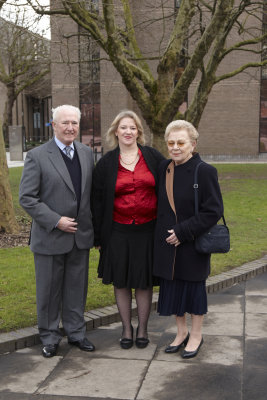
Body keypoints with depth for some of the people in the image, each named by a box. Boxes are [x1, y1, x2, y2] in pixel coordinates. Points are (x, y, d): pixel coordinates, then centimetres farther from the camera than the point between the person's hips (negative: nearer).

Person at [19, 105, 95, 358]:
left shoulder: (87, 153, 6)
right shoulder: (37, 156, -9)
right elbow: (26, 198, -11)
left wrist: (94, 224, 5)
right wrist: (56, 221, -17)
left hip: (81, 235, 4)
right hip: (50, 237, -4)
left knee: (77, 288, 14)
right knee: (49, 289, 10)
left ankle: (76, 333, 30)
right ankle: (49, 337, 27)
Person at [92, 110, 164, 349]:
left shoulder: (153, 157, 1)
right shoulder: (106, 163, 2)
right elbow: (98, 201, 4)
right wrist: (98, 235, 2)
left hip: (147, 230, 0)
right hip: (119, 232, 1)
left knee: (144, 282, 8)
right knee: (121, 282, 9)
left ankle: (143, 329, 25)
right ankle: (127, 328, 26)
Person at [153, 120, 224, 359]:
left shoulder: (205, 171, -14)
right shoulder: (164, 169, 4)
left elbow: (214, 211, -15)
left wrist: (183, 231, -17)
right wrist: (164, 231, 6)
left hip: (194, 244, -5)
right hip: (167, 244, 5)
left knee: (194, 287, 8)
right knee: (172, 287, 13)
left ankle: (196, 336, 27)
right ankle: (181, 332, 32)